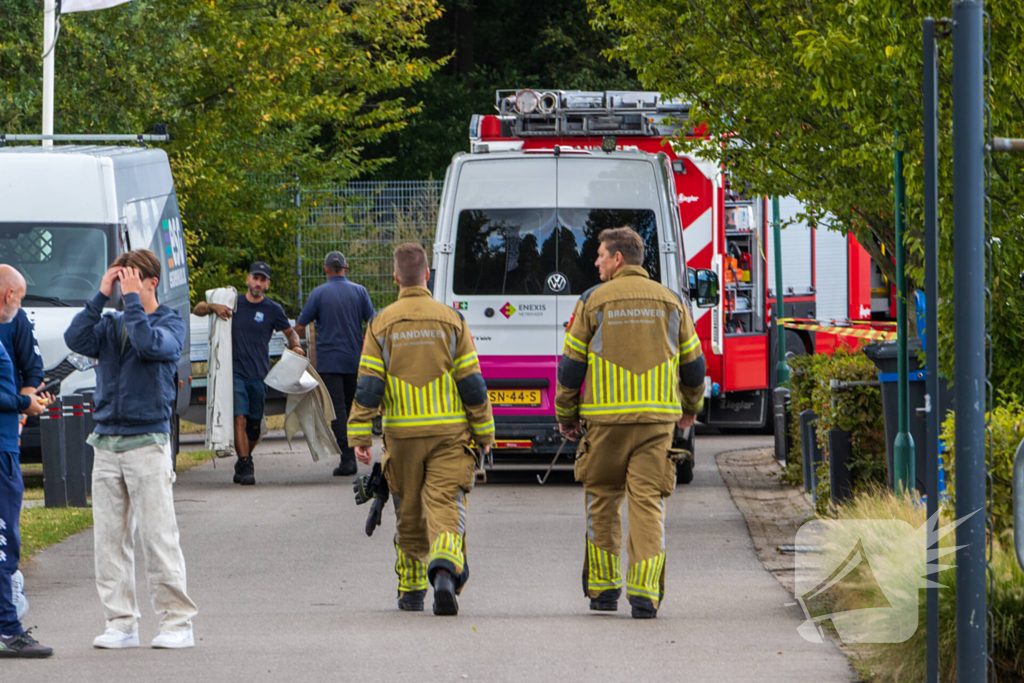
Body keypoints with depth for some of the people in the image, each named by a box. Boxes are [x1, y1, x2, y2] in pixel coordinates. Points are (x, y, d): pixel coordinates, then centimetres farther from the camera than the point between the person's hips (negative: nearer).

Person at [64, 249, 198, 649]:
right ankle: (121, 623, 8)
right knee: (109, 538, 4)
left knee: (158, 536, -7)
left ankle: (177, 622, -3)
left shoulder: (170, 324, 1)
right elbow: (76, 340, -4)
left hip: (148, 442, -5)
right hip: (107, 442, 5)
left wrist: (132, 299, -13)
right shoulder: (110, 325, 14)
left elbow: (151, 345, -20)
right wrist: (102, 296, -3)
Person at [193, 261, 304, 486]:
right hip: (235, 372, -1)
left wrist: (296, 346, -4)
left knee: (254, 425, 7)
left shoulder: (273, 310, 6)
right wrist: (213, 307, -9)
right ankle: (245, 467, -16)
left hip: (259, 375, 1)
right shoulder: (233, 303, 6)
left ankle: (243, 462, 28)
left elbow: (290, 333, 18)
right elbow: (197, 309, 13)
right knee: (240, 418, -16)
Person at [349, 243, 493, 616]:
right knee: (444, 505, -5)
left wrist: (360, 437, -2)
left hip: (402, 433, 1)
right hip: (448, 432, -1)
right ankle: (445, 569, -31)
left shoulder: (382, 324, 0)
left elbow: (368, 386, -4)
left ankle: (411, 591, 22)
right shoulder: (451, 320, -1)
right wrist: (484, 432, 7)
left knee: (409, 514, 13)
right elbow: (472, 383, -1)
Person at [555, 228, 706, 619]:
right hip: (658, 418, 2)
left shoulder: (594, 301, -1)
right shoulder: (669, 302, 8)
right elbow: (693, 363, 13)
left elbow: (571, 364, 0)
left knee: (603, 500, 13)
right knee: (648, 503, 0)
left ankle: (603, 587, 15)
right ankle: (645, 594, -10)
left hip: (606, 417, -2)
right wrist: (691, 407, 30)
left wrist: (566, 415, 13)